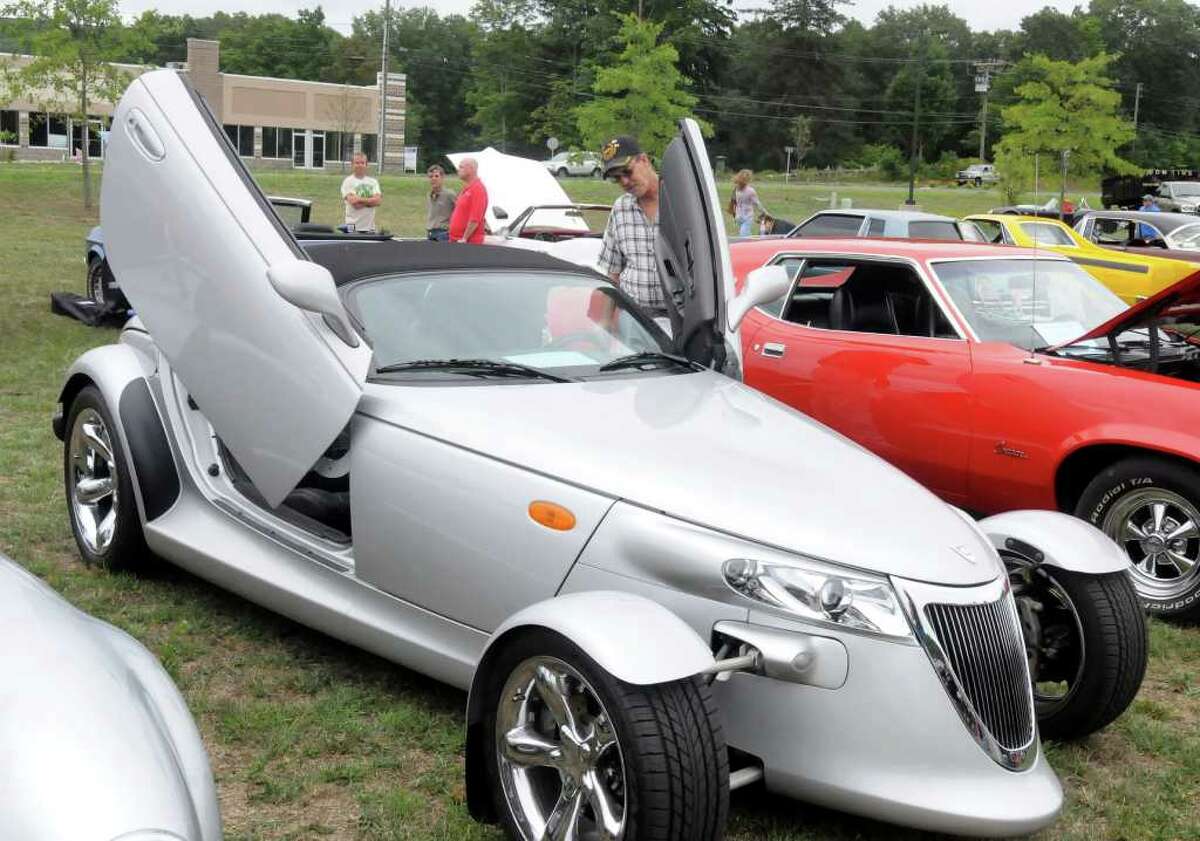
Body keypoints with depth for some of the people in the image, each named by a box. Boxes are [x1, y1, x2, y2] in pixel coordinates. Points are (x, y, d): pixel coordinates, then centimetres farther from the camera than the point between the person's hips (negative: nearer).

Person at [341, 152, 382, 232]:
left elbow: (378, 201, -3)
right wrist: (370, 201, -8)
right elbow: (353, 201, -13)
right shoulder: (347, 181, 0)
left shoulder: (373, 182, 12)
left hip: (370, 226, 4)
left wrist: (361, 200, -11)